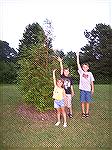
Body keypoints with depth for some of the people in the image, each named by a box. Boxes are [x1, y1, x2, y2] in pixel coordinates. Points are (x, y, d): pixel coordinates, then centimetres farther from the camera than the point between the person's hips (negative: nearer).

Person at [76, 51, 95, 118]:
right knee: (82, 101, 6)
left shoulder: (90, 73, 2)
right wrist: (77, 56, -9)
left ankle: (87, 112, 22)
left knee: (87, 101, 7)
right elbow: (78, 64, -4)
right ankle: (83, 112, 19)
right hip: (82, 89, 0)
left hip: (88, 89, 0)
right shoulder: (81, 72, 2)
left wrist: (93, 89, 3)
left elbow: (92, 82, 6)